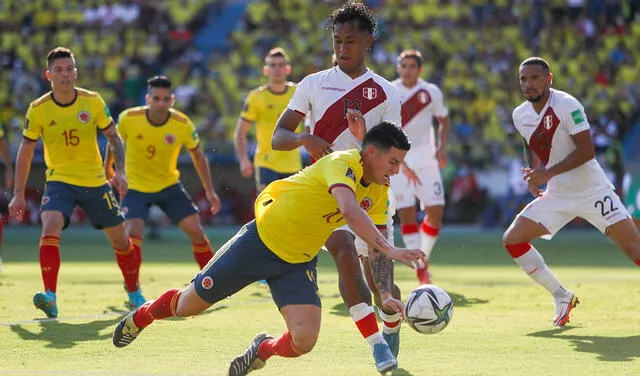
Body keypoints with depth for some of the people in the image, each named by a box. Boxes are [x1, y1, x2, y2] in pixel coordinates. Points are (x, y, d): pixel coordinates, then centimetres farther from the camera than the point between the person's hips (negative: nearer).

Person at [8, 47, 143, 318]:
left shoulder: (93, 101, -6)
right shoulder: (38, 109, -8)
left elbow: (113, 137, 5)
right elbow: (25, 152, 1)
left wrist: (120, 171, -9)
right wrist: (18, 194, -1)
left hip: (95, 181, 2)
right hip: (59, 181, -2)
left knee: (119, 238, 10)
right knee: (50, 227, -28)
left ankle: (134, 292, 34)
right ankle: (50, 297, -34)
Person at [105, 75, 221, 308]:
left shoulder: (182, 125, -15)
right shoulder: (128, 119, -19)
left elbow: (197, 155, 1)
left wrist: (209, 190, 1)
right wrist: (108, 172, 9)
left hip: (169, 185, 2)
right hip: (136, 187, -2)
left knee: (195, 229, -5)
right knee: (133, 232, -21)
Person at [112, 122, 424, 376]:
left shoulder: (378, 192, -2)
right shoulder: (342, 164, -26)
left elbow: (372, 247, 8)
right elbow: (351, 211, -45)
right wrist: (389, 249, -50)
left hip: (299, 262, 6)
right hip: (262, 239, -6)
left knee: (304, 341, -15)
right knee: (188, 306, 9)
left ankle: (264, 350, 21)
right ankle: (142, 316, 43)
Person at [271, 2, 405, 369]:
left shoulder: (386, 93, 4)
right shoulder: (313, 84, 6)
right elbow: (278, 138, 4)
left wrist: (364, 135, -21)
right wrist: (303, 138, -19)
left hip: (370, 194, 1)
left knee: (383, 288, 1)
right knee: (346, 252, -29)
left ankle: (392, 326, 37)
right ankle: (376, 344, -26)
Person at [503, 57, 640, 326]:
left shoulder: (567, 106, -17)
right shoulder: (520, 115, 2)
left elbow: (587, 150, -22)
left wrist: (548, 173, -26)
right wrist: (532, 175, 5)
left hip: (591, 190, -6)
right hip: (556, 196, 6)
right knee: (512, 239, -6)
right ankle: (562, 298, 6)